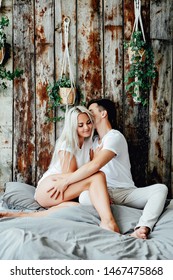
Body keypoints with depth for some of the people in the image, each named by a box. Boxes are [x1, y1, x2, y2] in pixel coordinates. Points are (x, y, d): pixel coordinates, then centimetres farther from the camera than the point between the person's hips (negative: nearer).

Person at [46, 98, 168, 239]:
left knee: (161, 188, -32)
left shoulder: (115, 137, -8)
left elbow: (95, 165, -24)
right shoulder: (93, 141, 18)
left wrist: (65, 181, -20)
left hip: (126, 192, -4)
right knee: (84, 196, -31)